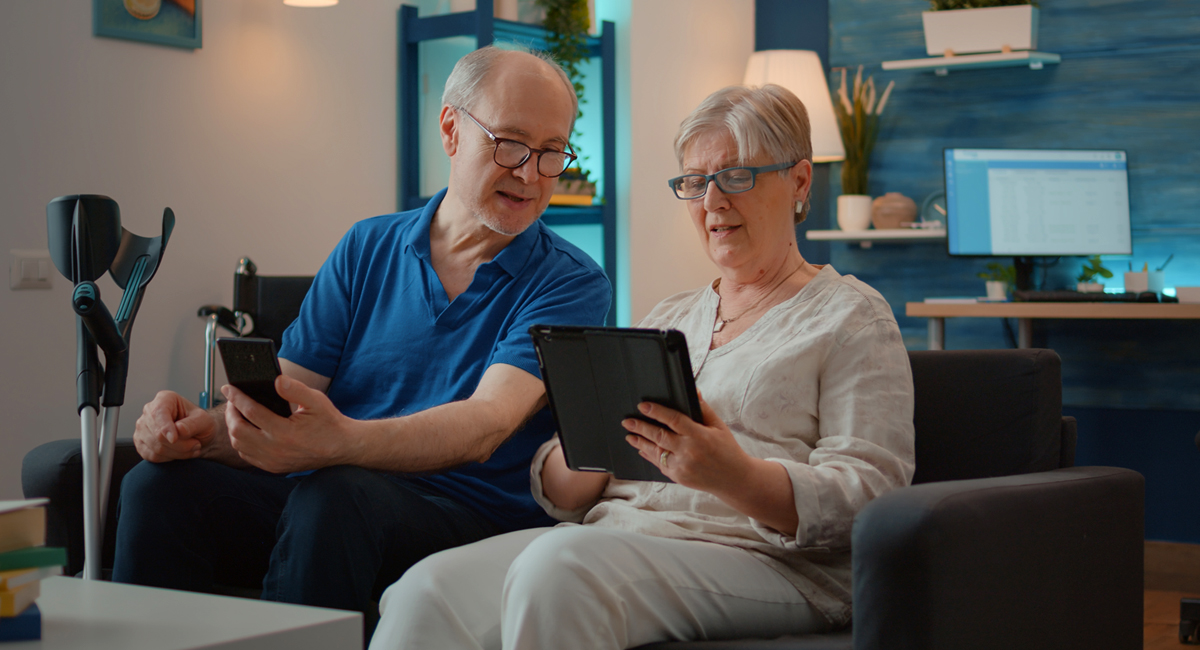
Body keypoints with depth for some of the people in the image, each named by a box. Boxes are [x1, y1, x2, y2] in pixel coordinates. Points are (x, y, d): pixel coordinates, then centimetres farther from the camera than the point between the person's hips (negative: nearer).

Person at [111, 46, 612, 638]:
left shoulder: (571, 284, -1)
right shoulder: (368, 249, 13)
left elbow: (487, 424, -18)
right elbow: (281, 399, 8)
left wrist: (341, 441, -37)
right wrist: (203, 428, -17)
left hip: (471, 517, -4)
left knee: (333, 496, -35)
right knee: (161, 485, -21)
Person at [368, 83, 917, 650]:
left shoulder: (852, 316, 9)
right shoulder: (668, 318, 25)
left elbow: (867, 495, -5)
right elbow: (558, 493, 18)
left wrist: (735, 478, -24)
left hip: (764, 558, -4)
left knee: (558, 566, -35)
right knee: (427, 590, -26)